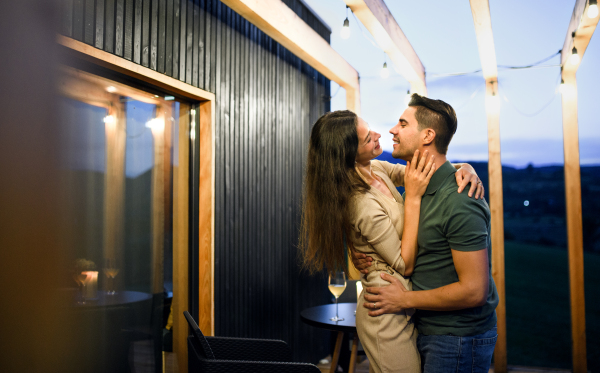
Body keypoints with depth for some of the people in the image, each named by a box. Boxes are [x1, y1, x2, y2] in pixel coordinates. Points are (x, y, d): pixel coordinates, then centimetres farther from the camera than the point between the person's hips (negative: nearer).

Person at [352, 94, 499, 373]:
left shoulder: (458, 201, -24)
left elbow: (474, 291, -26)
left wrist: (405, 299, -16)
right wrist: (361, 253, -3)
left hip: (458, 339, -8)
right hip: (427, 329, 9)